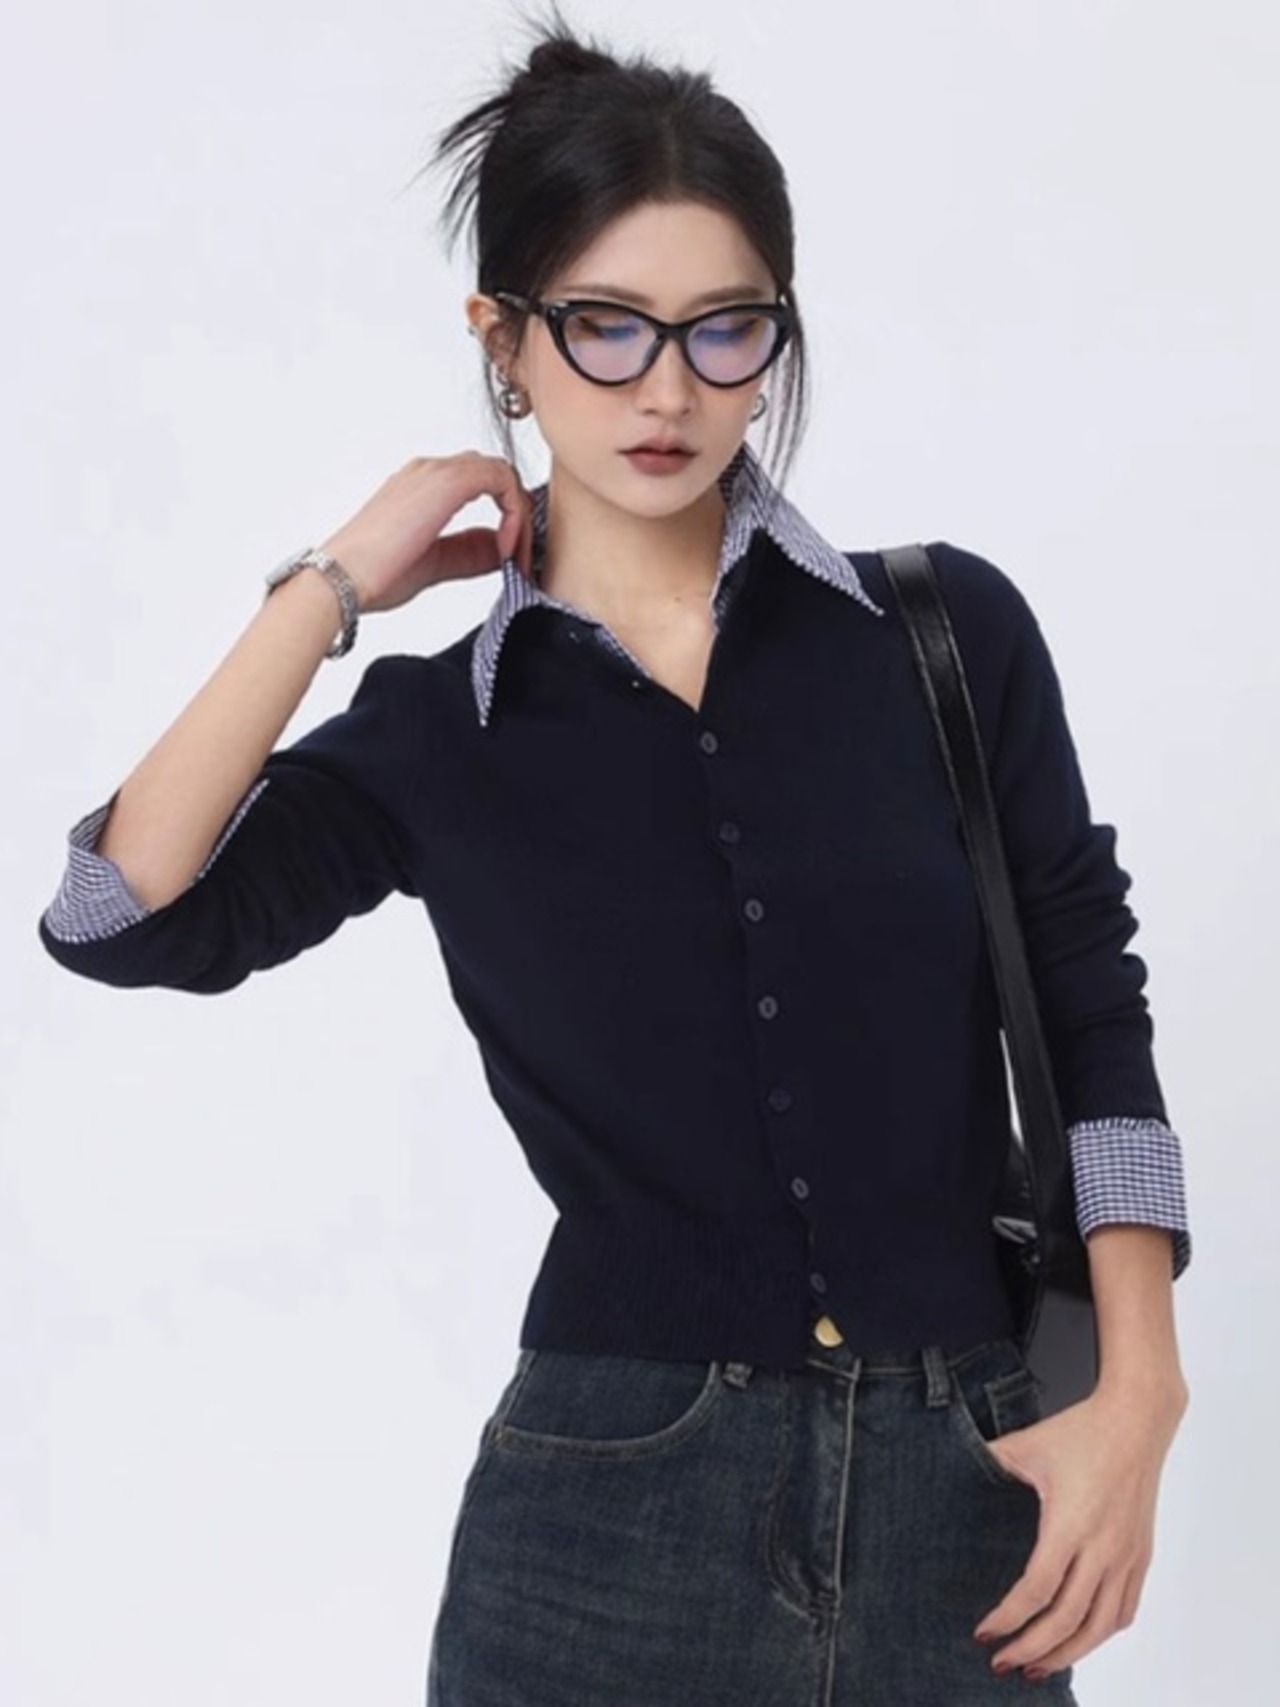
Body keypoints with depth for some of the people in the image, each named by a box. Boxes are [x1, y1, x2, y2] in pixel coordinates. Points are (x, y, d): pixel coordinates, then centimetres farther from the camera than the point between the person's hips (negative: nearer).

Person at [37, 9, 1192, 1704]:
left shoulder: (949, 629, 0)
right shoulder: (439, 735, 1)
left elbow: (1089, 1020, 3)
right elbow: (121, 920, -13)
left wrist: (1136, 1391, -6)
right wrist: (333, 589, -8)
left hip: (967, 1495, 1)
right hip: (610, 1510, 0)